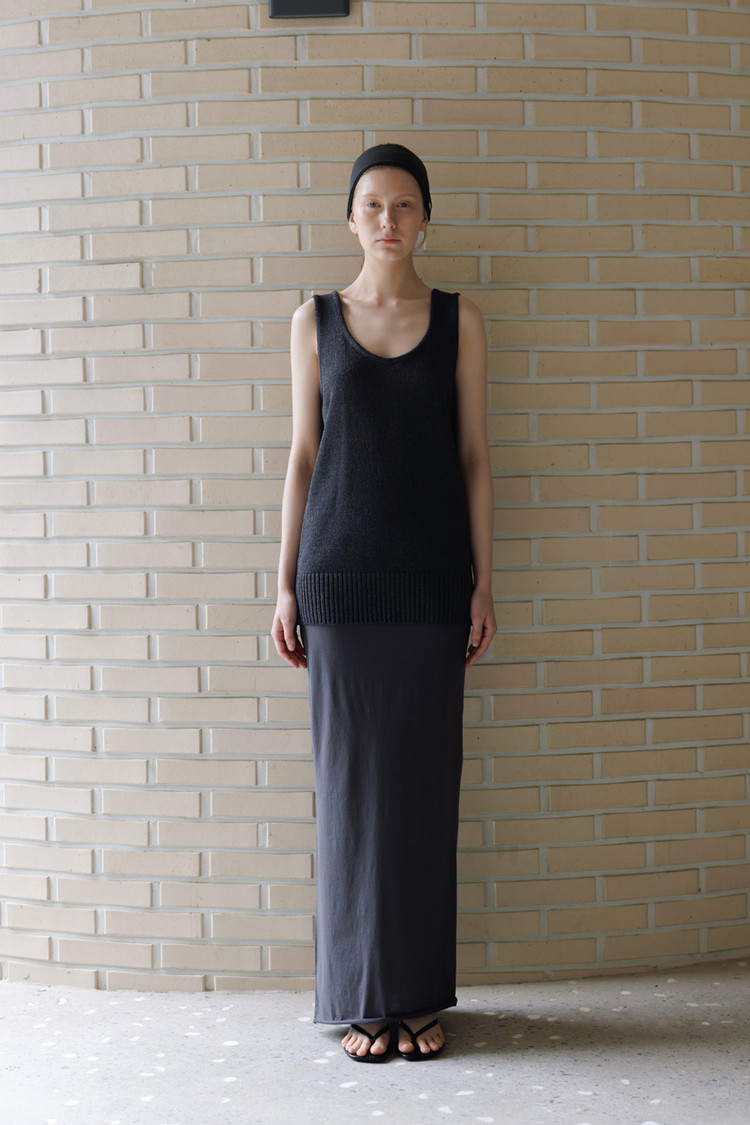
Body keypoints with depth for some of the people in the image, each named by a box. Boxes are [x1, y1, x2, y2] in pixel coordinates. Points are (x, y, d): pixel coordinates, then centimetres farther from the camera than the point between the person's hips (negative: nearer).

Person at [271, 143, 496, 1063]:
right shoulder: (315, 320, 6)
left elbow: (473, 456, 5)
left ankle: (421, 993, 16)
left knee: (424, 777, 4)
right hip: (340, 572, 0)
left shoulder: (458, 320, 6)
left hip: (431, 573, 1)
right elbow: (301, 456, 6)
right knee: (351, 776, 2)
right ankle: (361, 995, 14)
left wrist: (483, 584, 0)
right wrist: (286, 587, 1)